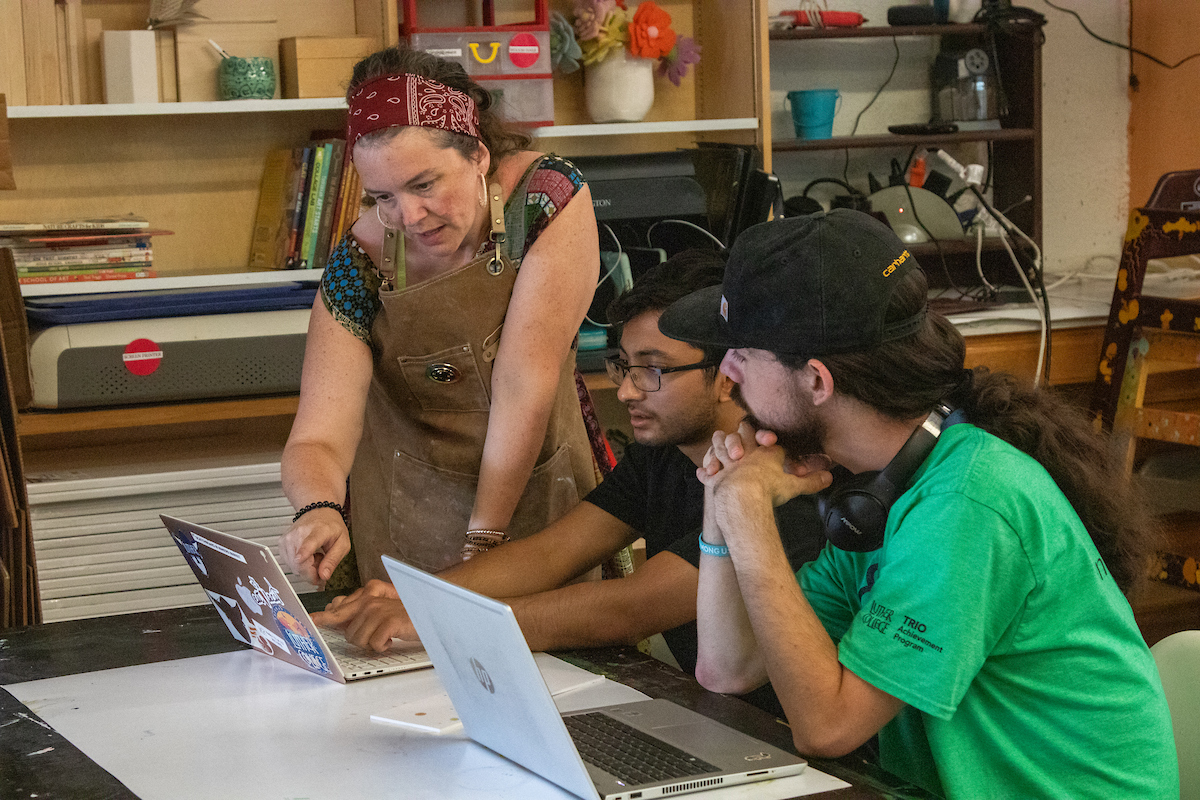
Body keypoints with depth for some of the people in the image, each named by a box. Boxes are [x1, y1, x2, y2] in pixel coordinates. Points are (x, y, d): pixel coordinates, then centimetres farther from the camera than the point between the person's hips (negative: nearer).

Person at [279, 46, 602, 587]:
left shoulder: (551, 198, -16)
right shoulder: (359, 264, -11)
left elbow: (524, 387, -19)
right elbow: (316, 439, -17)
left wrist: (482, 543, -21)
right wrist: (318, 510, -39)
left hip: (538, 498, -1)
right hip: (408, 523, 1)